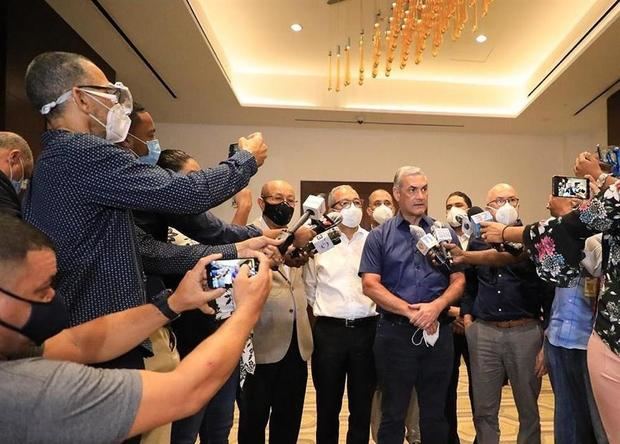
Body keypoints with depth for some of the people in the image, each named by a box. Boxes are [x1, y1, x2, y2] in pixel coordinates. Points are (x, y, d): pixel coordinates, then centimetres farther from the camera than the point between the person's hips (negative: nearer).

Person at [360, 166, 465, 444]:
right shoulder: (379, 236, 0)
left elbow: (458, 281, 4)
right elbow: (370, 285, -7)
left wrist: (436, 306, -15)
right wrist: (409, 311, -15)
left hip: (438, 332, 2)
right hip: (395, 332, -2)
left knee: (435, 415, 15)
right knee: (393, 414, 11)